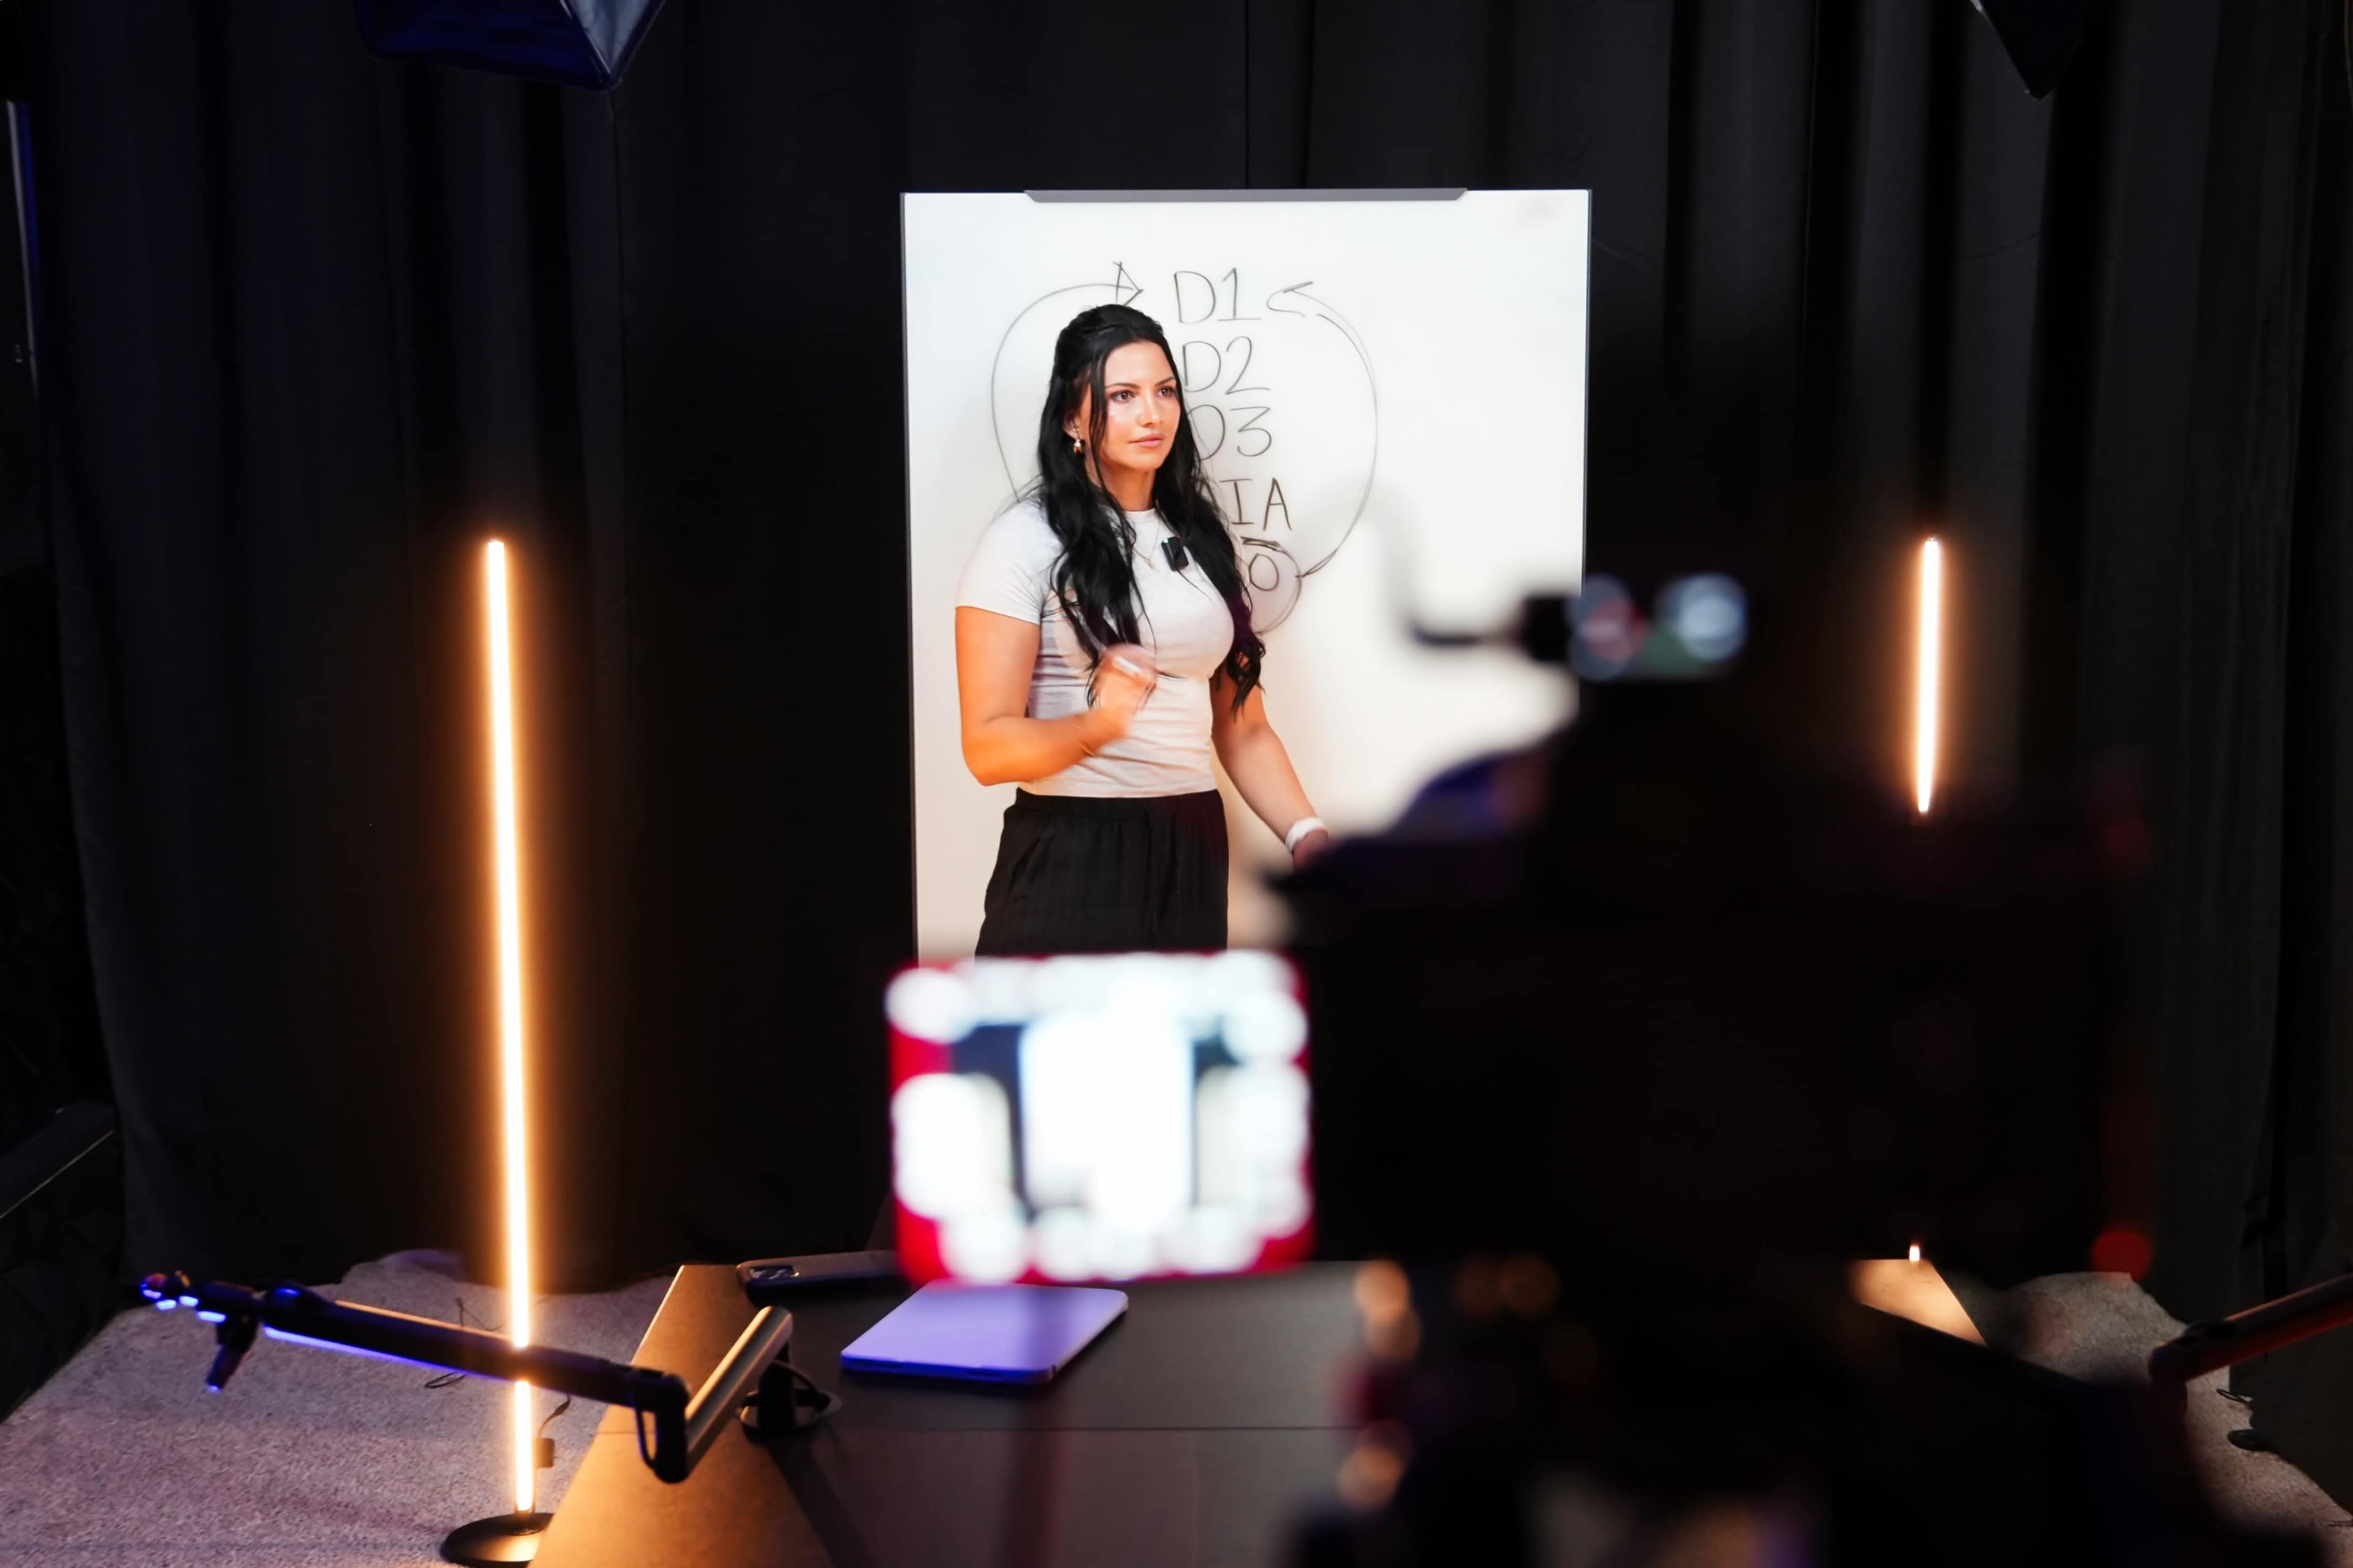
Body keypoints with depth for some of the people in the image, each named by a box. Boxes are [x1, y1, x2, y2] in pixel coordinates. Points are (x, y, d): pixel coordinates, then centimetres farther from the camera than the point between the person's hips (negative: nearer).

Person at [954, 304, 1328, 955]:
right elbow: (988, 746, -13)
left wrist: (1307, 834, -5)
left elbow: (1244, 730, 12)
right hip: (1071, 857, -5)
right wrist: (1096, 726, -32)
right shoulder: (1025, 542, -7)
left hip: (1194, 854, 6)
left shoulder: (1200, 539, 12)